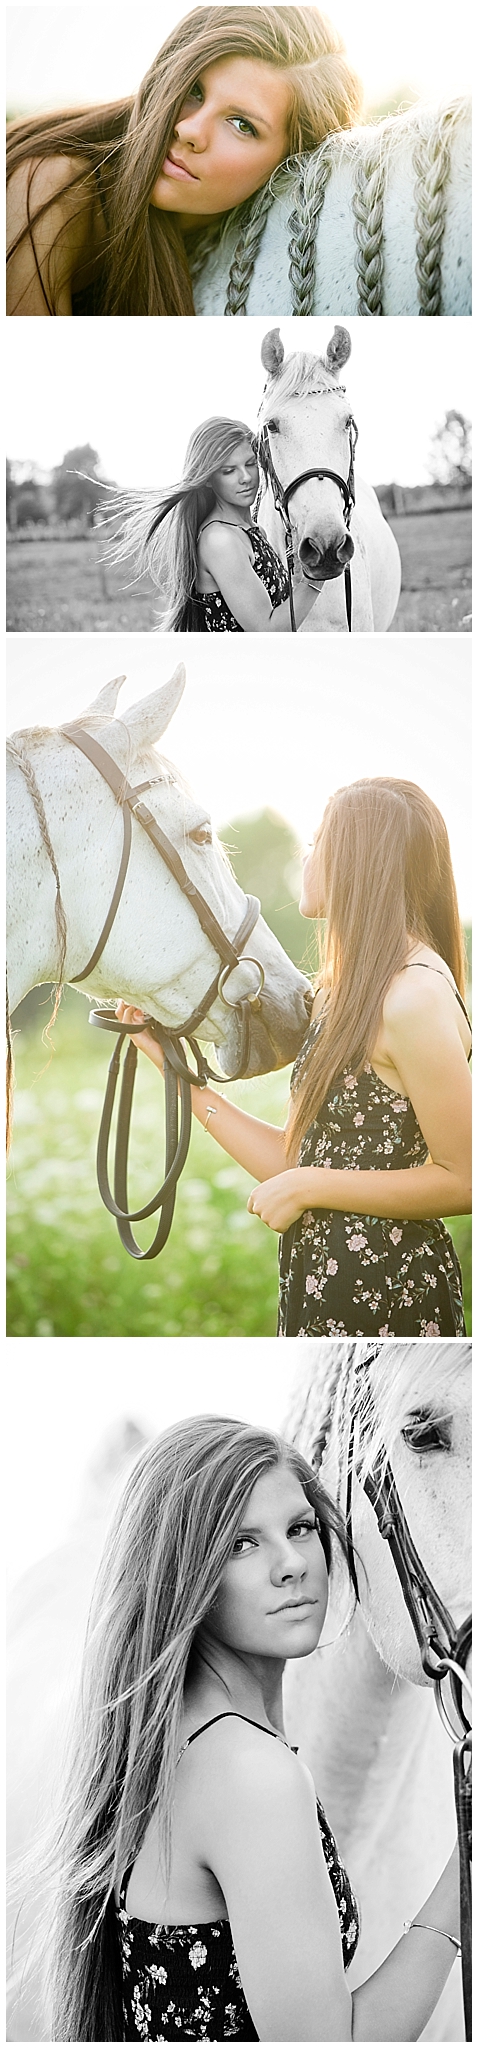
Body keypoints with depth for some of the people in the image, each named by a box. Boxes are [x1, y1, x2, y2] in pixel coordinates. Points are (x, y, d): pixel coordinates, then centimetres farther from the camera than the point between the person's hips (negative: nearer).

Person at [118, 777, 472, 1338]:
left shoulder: (415, 997, -19)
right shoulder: (341, 990, 12)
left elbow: (462, 1181, -20)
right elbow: (293, 1159, 9)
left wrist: (308, 1187, -16)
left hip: (385, 1294, -9)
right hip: (322, 1282, 9)